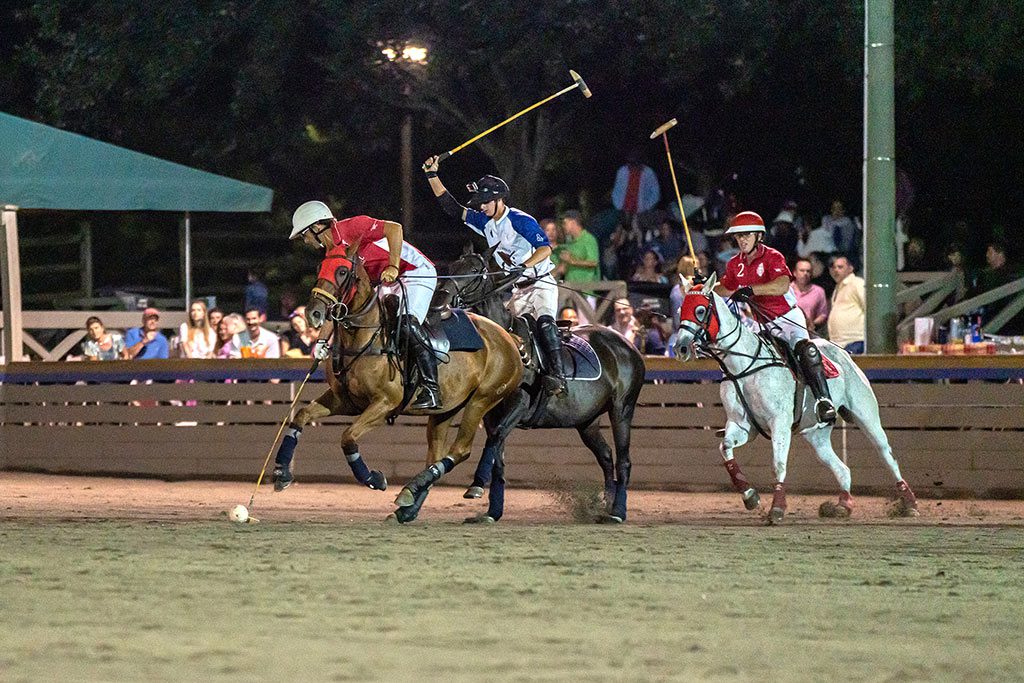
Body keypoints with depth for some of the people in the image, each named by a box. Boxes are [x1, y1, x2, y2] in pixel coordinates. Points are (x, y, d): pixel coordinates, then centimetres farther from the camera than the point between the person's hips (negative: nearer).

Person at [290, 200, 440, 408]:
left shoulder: (350, 228, -15)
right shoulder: (334, 256, 11)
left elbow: (394, 228, -25)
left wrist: (393, 267, -29)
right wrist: (321, 341, 9)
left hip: (417, 271, -10)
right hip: (391, 284, 10)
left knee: (407, 322, -27)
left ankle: (431, 389, -32)